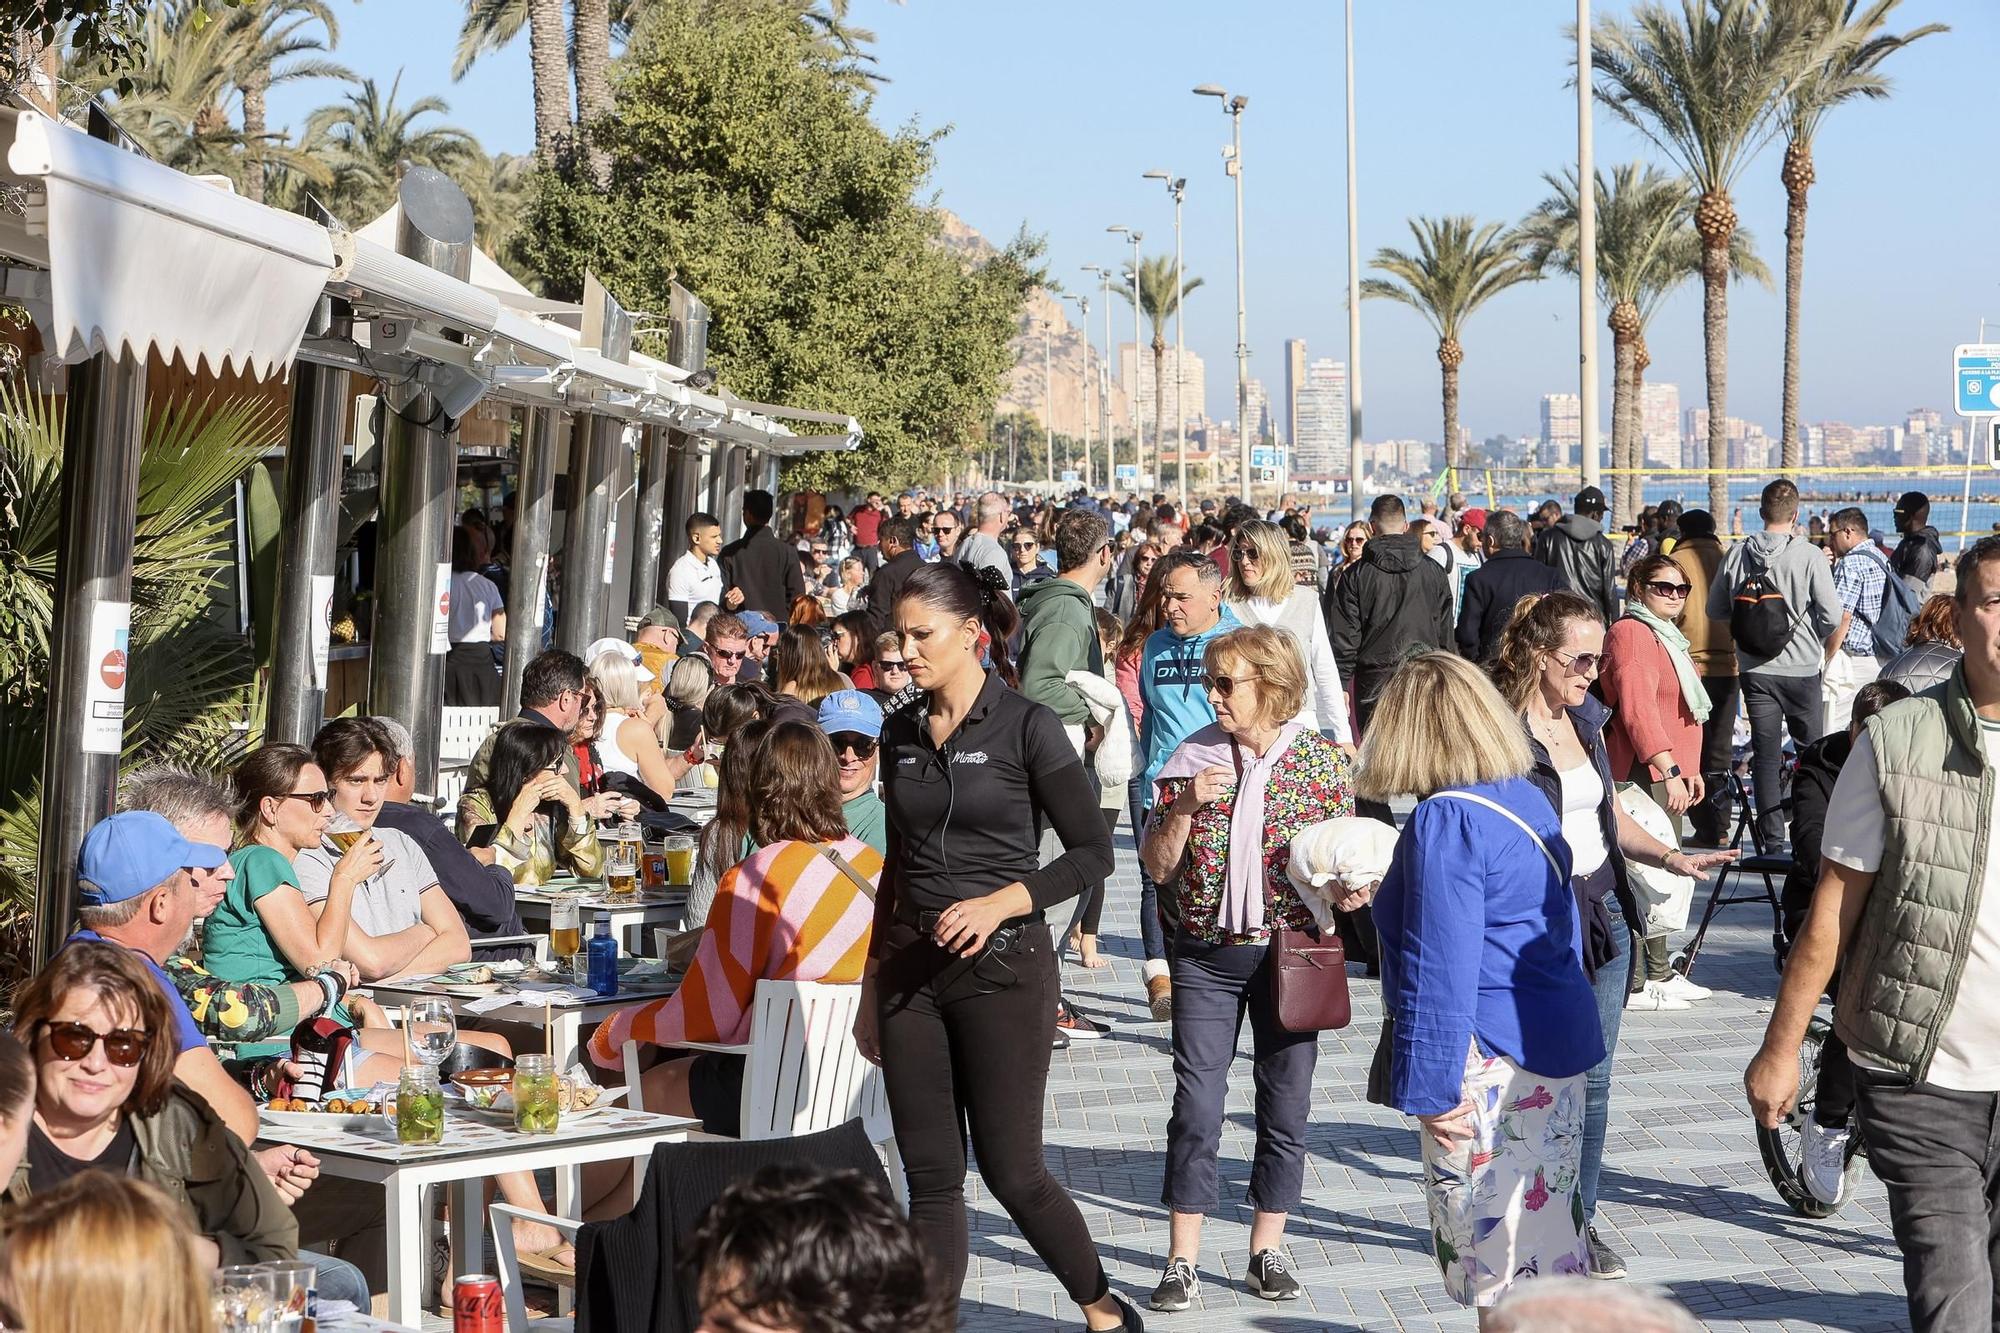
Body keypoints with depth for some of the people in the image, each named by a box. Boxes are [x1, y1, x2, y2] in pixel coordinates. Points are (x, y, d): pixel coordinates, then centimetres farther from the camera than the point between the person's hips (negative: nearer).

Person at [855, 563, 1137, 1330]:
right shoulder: (901, 733, 9)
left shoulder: (1025, 726, -8)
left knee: (1011, 1171, 1)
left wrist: (1000, 902, -21)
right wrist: (873, 980, 17)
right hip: (913, 971, 5)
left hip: (1002, 968, -5)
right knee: (930, 1176, 5)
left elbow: (1092, 853, -9)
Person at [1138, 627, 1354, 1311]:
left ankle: (1267, 1250, 21)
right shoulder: (1192, 758, 0)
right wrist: (1186, 804, -14)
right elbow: (1158, 868, 1)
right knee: (1196, 1108, -3)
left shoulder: (1324, 760, -2)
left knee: (1286, 1108, 7)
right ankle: (1183, 1261, 5)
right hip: (1206, 956, 0)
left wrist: (1352, 888, -16)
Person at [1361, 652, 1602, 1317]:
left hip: (1491, 1067, -9)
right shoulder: (1529, 799, 11)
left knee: (1495, 1251, -1)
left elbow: (1440, 969, -20)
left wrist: (1430, 1089, -16)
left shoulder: (1445, 821, -17)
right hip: (1558, 1049, 9)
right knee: (1550, 1231, 15)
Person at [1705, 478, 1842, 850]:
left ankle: (1771, 834, 6)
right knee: (1811, 748, 13)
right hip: (1802, 668, -2)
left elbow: (1715, 610, 5)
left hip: (1755, 669, 2)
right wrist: (1815, 640, 7)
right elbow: (1832, 614, -13)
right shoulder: (1808, 555, -13)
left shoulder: (1737, 554, -4)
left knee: (1766, 753, 7)